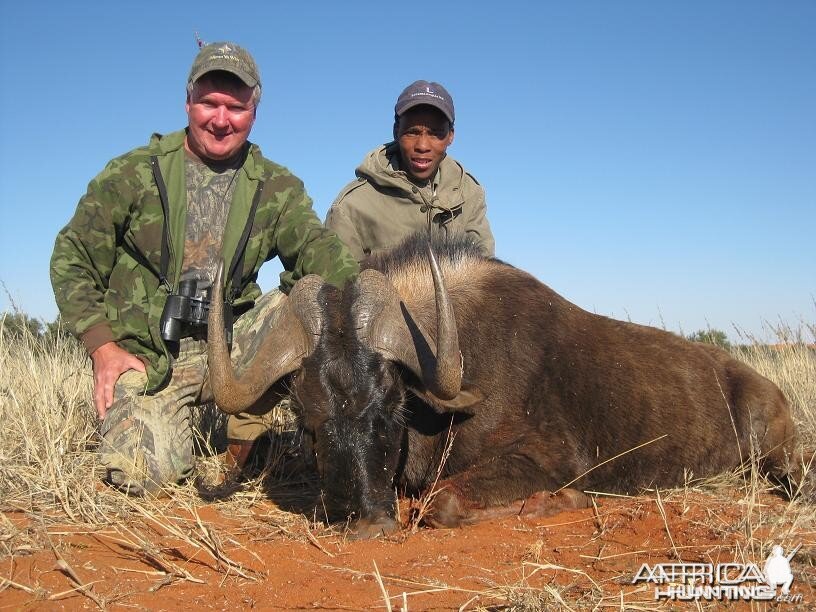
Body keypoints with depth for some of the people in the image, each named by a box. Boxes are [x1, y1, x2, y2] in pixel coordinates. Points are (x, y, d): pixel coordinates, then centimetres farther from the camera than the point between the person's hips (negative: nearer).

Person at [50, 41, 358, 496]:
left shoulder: (276, 187, 4)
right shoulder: (134, 173, -2)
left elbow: (315, 247, -11)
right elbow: (72, 259, 1)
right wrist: (103, 347, -10)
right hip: (144, 354, -2)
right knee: (147, 474, -23)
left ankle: (240, 453, -6)